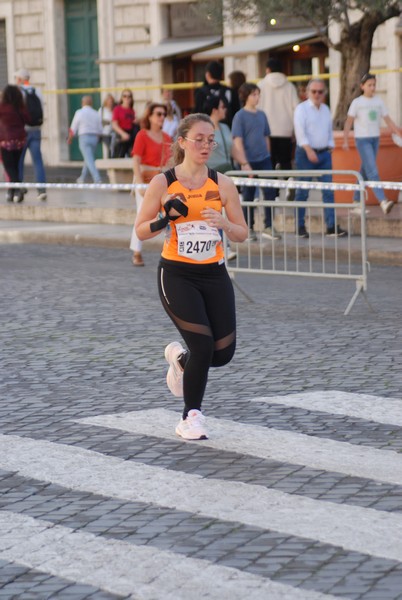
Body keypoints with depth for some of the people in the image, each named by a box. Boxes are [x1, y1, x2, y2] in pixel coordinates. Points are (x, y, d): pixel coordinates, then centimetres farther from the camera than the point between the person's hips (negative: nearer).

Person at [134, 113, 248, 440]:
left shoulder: (222, 183, 0)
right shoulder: (163, 183, -5)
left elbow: (242, 234, 4)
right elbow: (141, 231, 1)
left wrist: (224, 223, -18)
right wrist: (166, 219, -18)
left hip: (214, 274, 3)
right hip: (176, 274, -3)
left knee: (223, 352, 1)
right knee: (203, 344, -14)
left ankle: (180, 359, 36)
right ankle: (191, 417, 7)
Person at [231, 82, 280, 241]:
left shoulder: (262, 115, 8)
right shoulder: (240, 116, -8)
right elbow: (237, 141, -11)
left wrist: (268, 155, 14)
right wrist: (244, 163, -16)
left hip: (264, 160, 5)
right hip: (249, 161, -5)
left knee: (270, 192, -2)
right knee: (248, 195, 5)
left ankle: (269, 227, 6)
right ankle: (248, 229, 15)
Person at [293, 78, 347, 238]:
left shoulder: (326, 109, 15)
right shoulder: (302, 109, -5)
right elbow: (300, 131, -15)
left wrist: (330, 147, 8)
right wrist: (309, 150, -24)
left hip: (324, 153, 5)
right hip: (306, 153, -5)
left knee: (328, 191, -1)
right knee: (302, 191, 0)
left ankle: (331, 226, -1)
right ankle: (300, 226, 8)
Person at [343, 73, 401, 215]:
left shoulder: (378, 101, 8)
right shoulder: (357, 102, -5)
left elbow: (388, 119, 8)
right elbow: (348, 122, -5)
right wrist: (345, 141, -10)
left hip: (375, 139, 5)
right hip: (362, 139, -5)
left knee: (365, 172, 9)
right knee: (373, 171, -15)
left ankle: (356, 202, 18)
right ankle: (383, 201, -26)